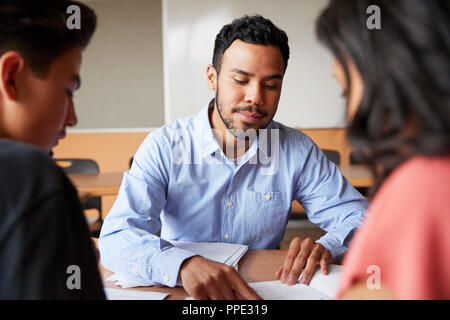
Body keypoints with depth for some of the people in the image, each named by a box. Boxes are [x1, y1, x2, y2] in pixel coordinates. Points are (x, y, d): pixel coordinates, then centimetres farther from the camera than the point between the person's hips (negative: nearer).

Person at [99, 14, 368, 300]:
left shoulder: (298, 151, -3)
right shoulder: (163, 147, -10)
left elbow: (359, 217, -1)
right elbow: (116, 237, -20)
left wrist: (326, 246, -24)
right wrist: (182, 264, -40)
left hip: (262, 291, 1)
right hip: (178, 290, 0)